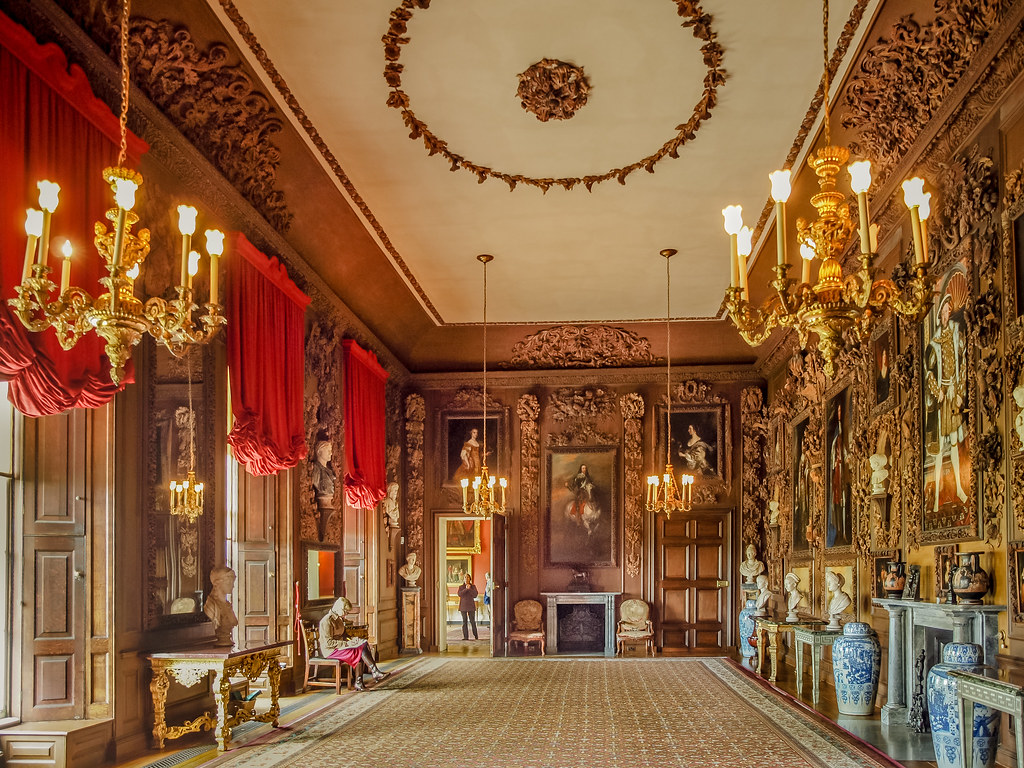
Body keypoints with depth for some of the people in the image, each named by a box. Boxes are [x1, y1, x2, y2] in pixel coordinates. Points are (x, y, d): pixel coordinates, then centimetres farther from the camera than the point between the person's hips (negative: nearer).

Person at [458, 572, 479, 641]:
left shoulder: (473, 586, 7)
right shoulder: (461, 587, 7)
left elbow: (475, 595, -3)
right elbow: (460, 594, -9)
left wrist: (470, 589, -13)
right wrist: (466, 589, -16)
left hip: (471, 605, 0)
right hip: (463, 606, 1)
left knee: (472, 621, -5)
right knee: (464, 621, -2)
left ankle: (476, 635, 8)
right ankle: (465, 636, 1)